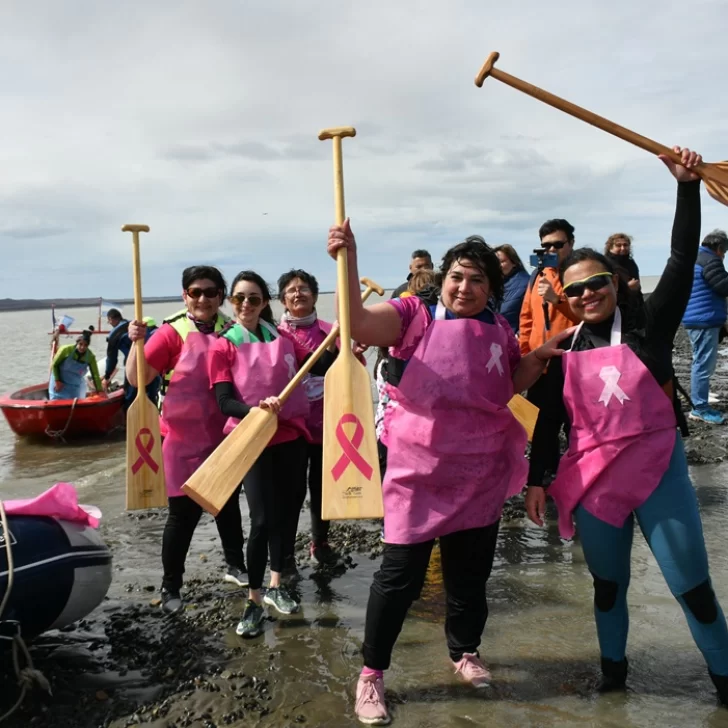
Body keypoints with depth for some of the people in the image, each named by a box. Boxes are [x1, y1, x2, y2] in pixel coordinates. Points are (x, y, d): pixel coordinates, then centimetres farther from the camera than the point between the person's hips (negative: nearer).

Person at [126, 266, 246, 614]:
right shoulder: (172, 332, -8)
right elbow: (137, 379, -13)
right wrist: (137, 342, -26)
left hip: (225, 434, 4)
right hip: (184, 436, -4)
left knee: (228, 502, 18)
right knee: (184, 511, 0)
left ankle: (236, 566, 37)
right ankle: (170, 586, 16)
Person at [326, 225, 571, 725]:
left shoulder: (498, 329, 7)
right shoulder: (417, 314, -7)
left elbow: (511, 385, 22)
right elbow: (357, 323, -22)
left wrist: (540, 356, 5)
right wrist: (349, 261, -33)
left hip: (480, 470, 5)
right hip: (419, 467, -4)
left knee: (471, 569, 18)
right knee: (400, 573, 0)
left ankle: (465, 652, 41)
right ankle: (372, 673, 16)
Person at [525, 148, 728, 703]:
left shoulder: (648, 327, -4)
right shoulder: (564, 349, 1)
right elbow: (547, 418, 7)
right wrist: (535, 479, 6)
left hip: (659, 471, -2)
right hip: (594, 477, 2)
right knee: (608, 583, 16)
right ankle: (614, 668, 34)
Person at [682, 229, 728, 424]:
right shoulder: (710, 260, -13)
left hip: (695, 319, 11)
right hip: (705, 320, -11)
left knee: (701, 363, 15)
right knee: (704, 364, -7)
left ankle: (699, 404, 21)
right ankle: (700, 408, -4)